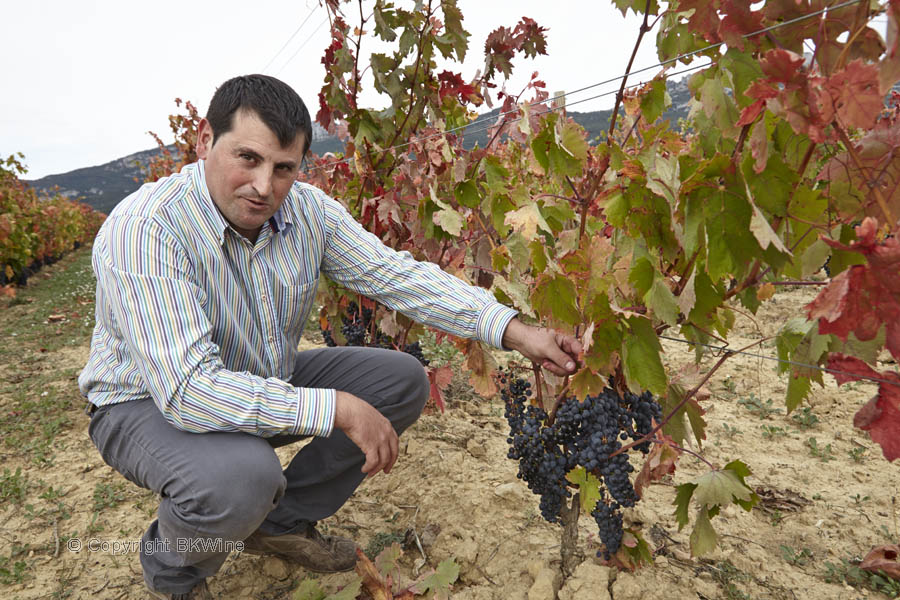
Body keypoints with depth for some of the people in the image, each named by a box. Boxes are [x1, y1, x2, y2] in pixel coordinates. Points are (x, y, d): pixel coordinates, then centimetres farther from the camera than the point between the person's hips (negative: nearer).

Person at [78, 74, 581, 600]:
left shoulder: (308, 210, -12)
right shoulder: (145, 230, -31)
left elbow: (396, 274, -13)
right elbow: (189, 391, -37)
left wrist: (515, 331, -22)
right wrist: (337, 409, -37)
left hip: (268, 383, 6)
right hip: (151, 403, -5)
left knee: (403, 381, -5)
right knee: (243, 476, -38)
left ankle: (282, 524, 12)